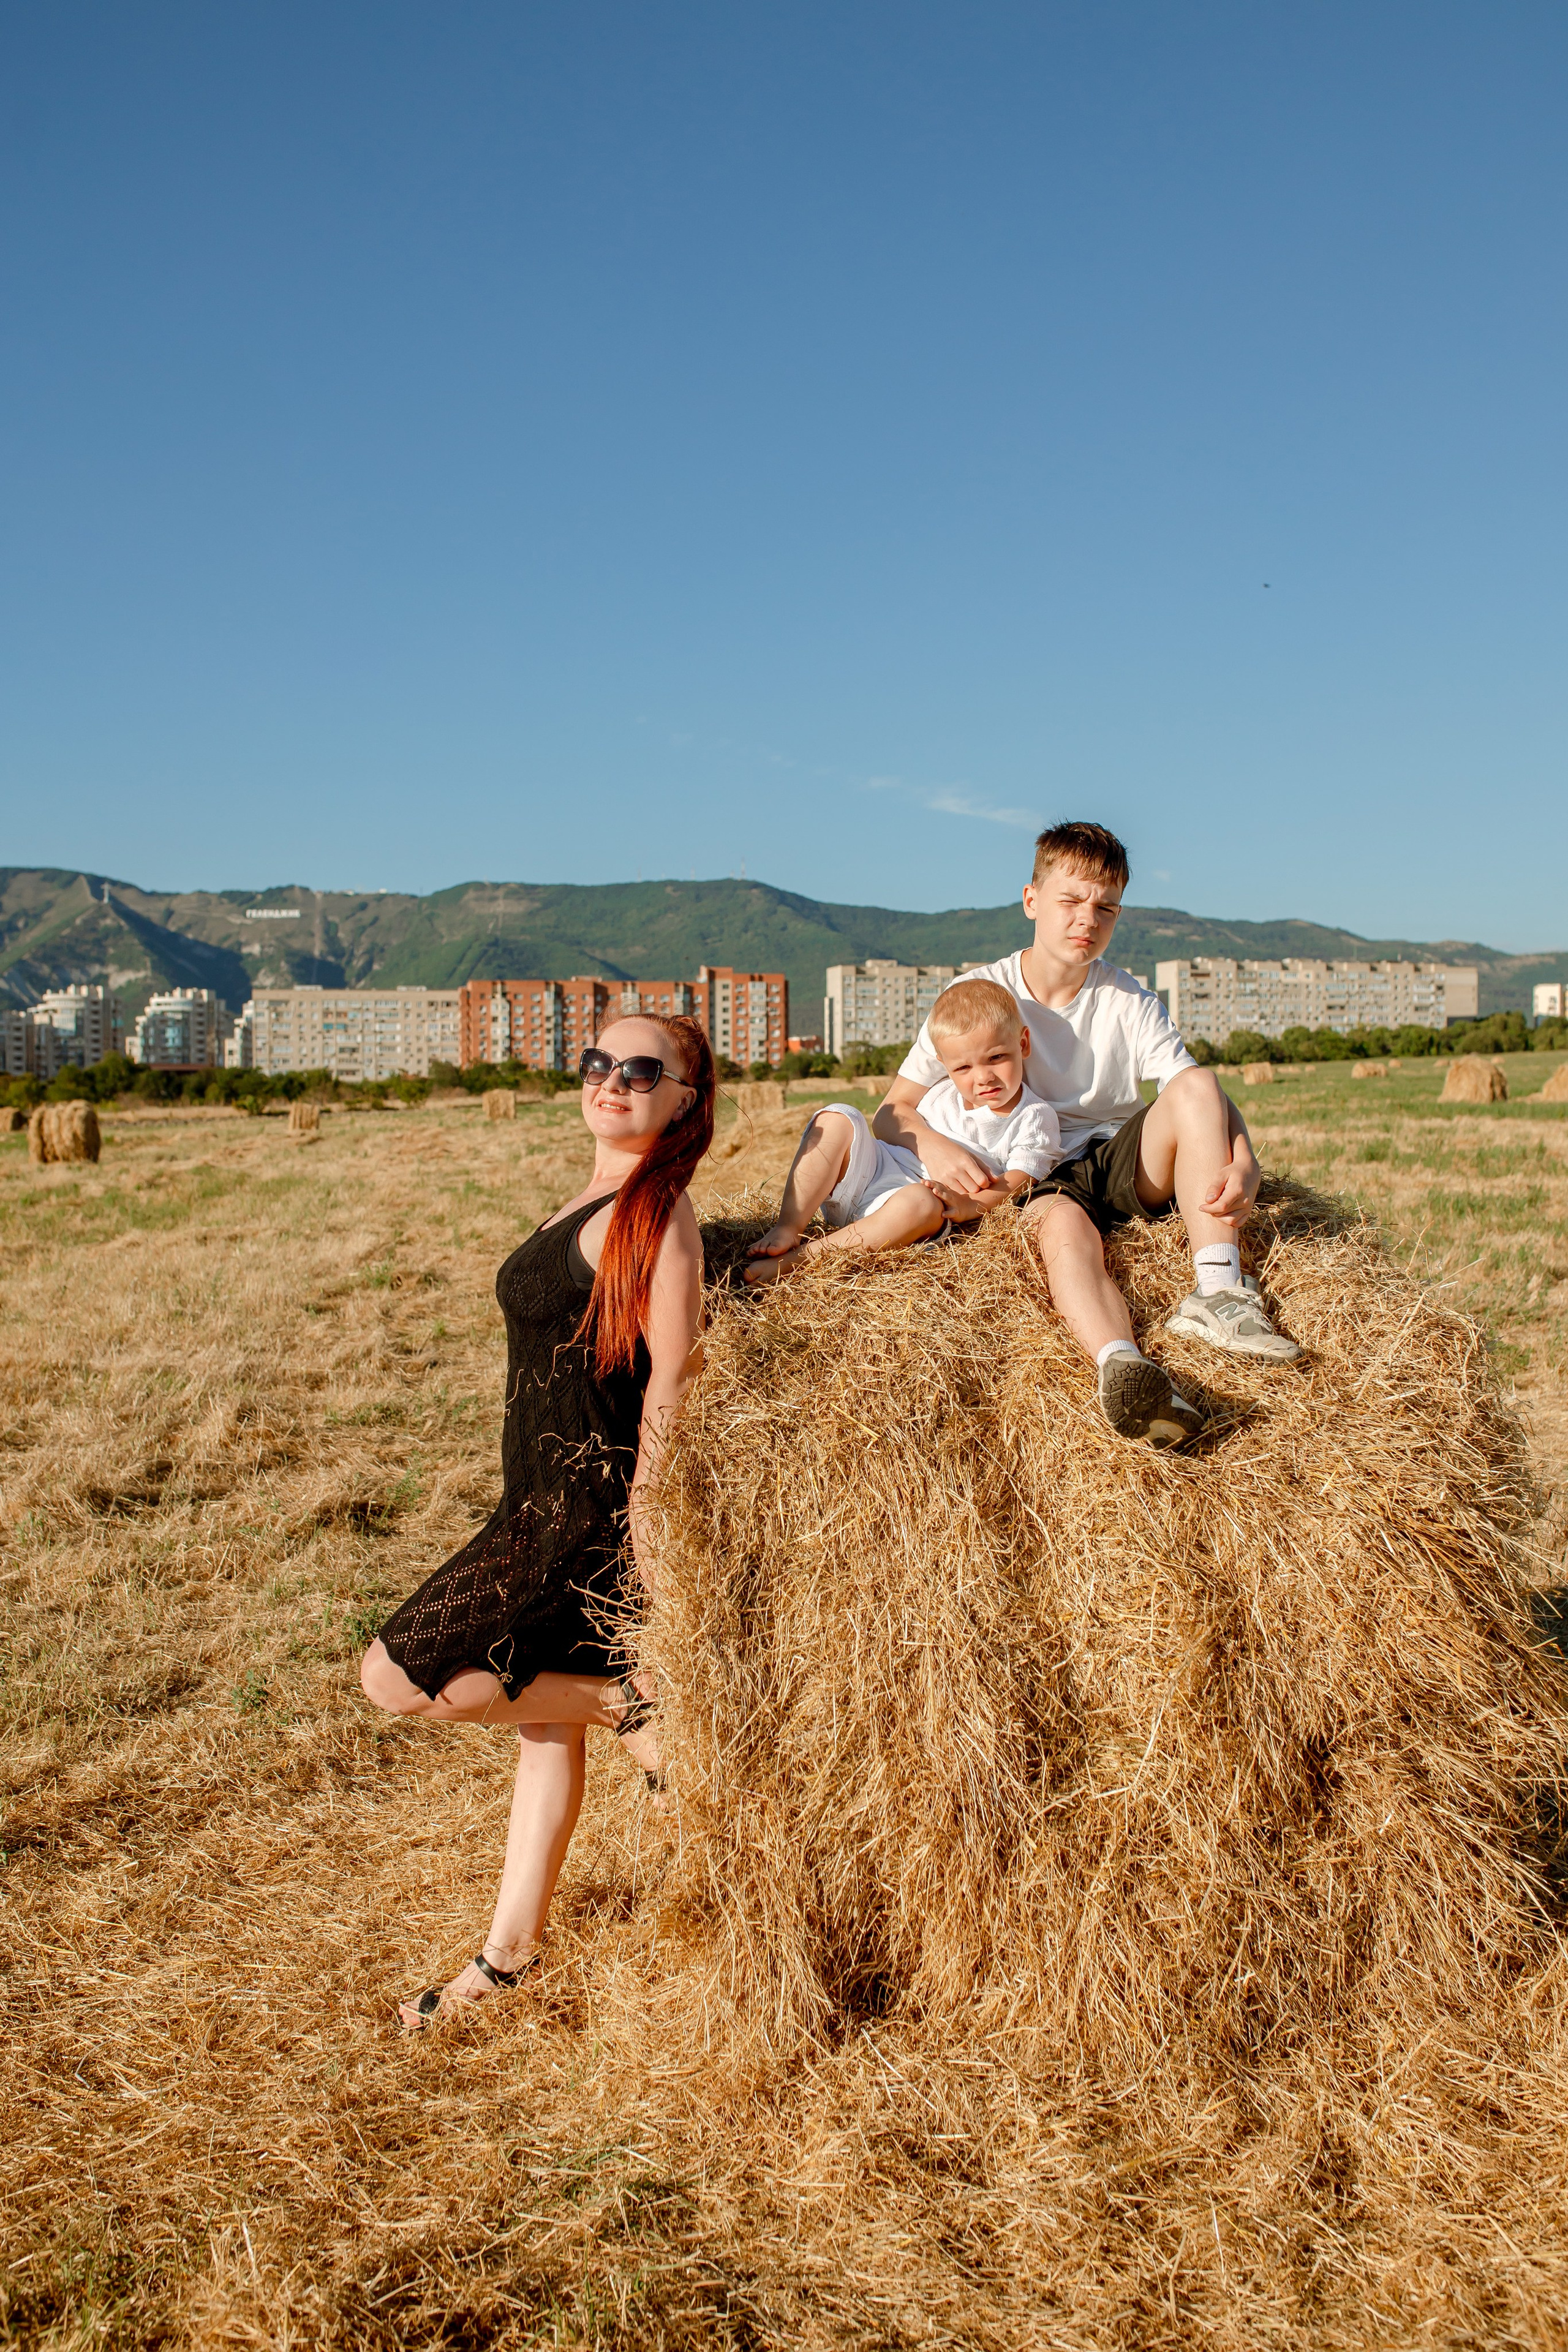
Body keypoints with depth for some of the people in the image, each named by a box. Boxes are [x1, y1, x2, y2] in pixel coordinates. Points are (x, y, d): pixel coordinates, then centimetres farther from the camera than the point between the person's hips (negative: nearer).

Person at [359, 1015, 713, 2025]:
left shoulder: (655, 1209, -16)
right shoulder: (594, 1199, 13)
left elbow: (671, 1376, -20)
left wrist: (644, 1521, -21)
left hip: (587, 1506, -9)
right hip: (544, 1498, 9)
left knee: (394, 1678, -5)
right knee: (540, 1713, 16)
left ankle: (622, 1699, 3)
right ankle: (512, 1948, 29)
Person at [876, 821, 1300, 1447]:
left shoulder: (1130, 1003, 1)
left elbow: (1206, 1101, -9)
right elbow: (893, 1111, -7)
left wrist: (1243, 1166, -31)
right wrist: (933, 1144, -31)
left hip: (1123, 1164, 3)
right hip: (1039, 1180, -3)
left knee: (1199, 1085, -23)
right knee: (1064, 1225, -37)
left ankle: (1217, 1292, -34)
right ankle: (1123, 1367, -67)